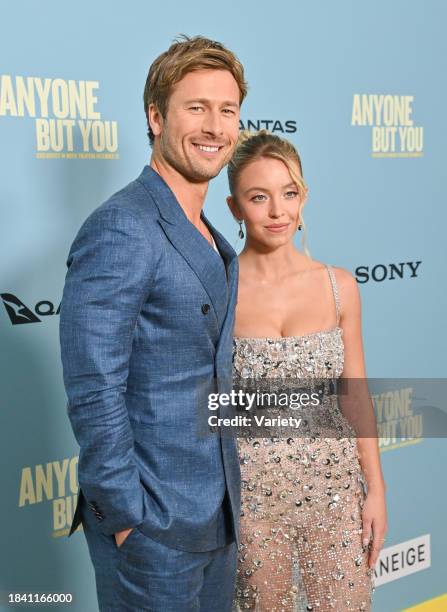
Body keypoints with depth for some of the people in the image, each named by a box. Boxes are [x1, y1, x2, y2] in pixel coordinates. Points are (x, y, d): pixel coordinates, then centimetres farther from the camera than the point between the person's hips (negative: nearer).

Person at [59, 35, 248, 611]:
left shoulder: (211, 242, 9)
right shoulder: (119, 229, -20)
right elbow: (94, 393, -22)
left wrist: (229, 492, 13)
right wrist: (124, 516, -17)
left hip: (217, 514, 8)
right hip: (152, 522, -8)